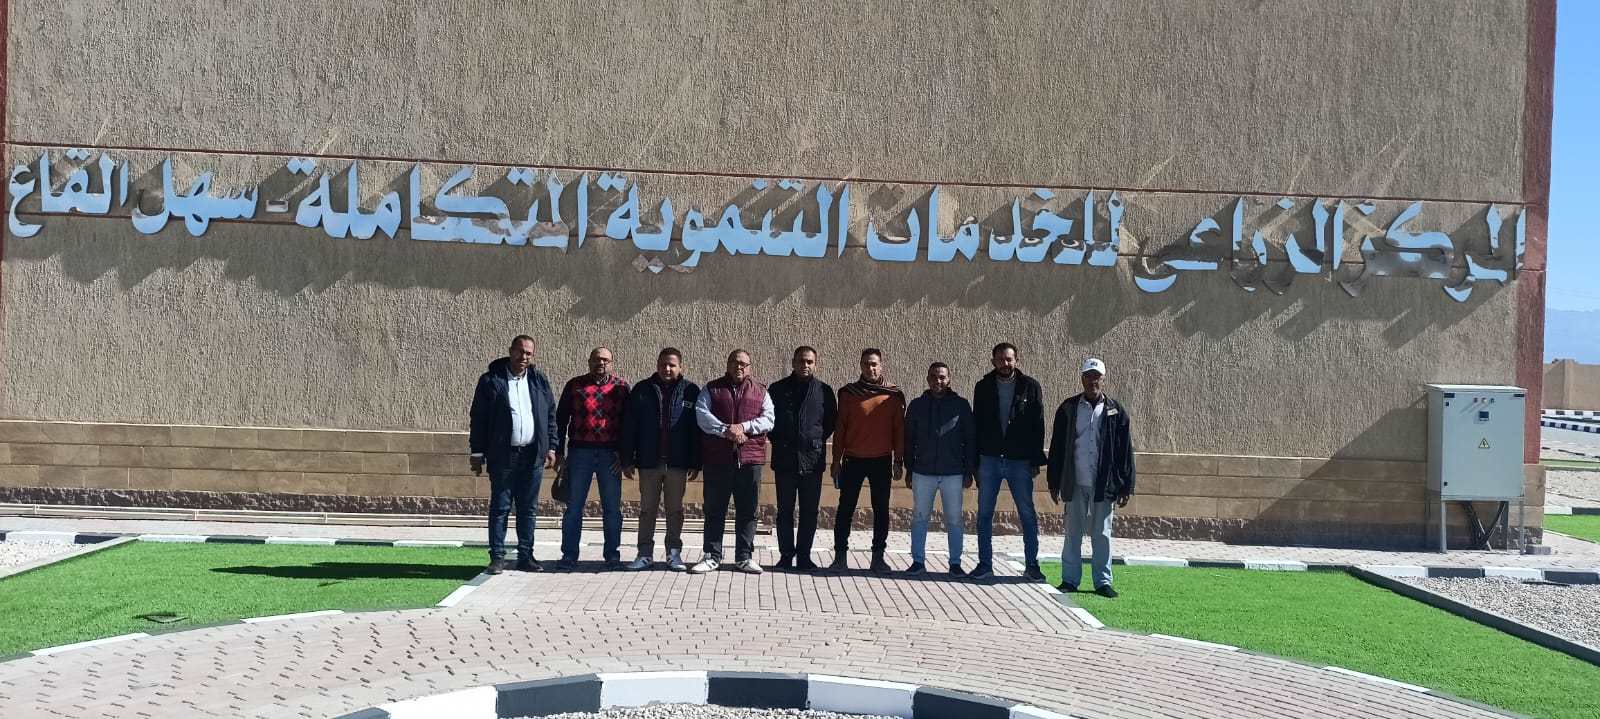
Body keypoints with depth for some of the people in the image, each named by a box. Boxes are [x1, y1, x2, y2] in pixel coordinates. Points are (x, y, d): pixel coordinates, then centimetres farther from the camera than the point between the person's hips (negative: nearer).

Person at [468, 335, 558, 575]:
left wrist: (551, 448, 6)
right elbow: (478, 418, -1)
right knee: (500, 508, 1)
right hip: (502, 456, -3)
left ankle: (526, 556, 15)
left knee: (528, 509, 8)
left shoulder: (540, 381, 10)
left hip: (532, 456, 3)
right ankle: (497, 557, 6)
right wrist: (477, 453, -4)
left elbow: (551, 416, 13)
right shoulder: (490, 380, 0)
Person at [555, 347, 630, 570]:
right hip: (579, 452, 0)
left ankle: (612, 555, 12)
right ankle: (569, 555, 10)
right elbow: (561, 418, 8)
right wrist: (558, 452, 1)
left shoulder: (621, 386, 7)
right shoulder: (575, 385, 7)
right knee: (574, 506, 3)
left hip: (611, 454, 0)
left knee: (612, 508, 4)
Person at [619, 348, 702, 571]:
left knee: (675, 510, 7)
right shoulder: (642, 390, 3)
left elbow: (697, 429, 1)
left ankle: (674, 553, 15)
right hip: (648, 461, 1)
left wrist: (695, 463, -3)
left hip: (678, 463, -1)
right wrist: (627, 460, -2)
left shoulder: (691, 391, 1)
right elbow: (628, 427, 3)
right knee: (647, 509, 7)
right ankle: (645, 554, 14)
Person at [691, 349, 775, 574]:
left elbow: (768, 419, 1)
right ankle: (711, 556, 12)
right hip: (717, 459, -1)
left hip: (750, 459, 1)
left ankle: (744, 557, 13)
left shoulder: (760, 392, 12)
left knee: (747, 511, 5)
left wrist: (744, 427, -14)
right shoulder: (712, 389, 9)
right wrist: (726, 430, -17)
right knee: (714, 510, 4)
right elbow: (702, 415, -5)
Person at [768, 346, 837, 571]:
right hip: (784, 459, 0)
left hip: (812, 459, 0)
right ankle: (786, 556, 11)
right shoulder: (778, 389, 7)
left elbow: (831, 421, 14)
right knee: (785, 510, 4)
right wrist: (777, 440, 4)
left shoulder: (824, 391, 7)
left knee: (809, 511, 3)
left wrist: (818, 441, 5)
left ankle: (804, 557, 11)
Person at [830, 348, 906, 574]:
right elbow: (840, 427, 5)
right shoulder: (848, 392, 3)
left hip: (882, 461, 0)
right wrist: (836, 460, 2)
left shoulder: (894, 394, 3)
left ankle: (878, 556, 13)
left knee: (881, 509, 5)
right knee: (845, 508, 1)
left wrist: (898, 461, 3)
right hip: (853, 460, 0)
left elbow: (899, 428, 6)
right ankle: (840, 555, 7)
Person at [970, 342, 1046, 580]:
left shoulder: (1030, 386, 0)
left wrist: (1036, 461, -4)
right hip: (989, 460, 2)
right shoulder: (983, 387, 5)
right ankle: (985, 564, 14)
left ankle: (1032, 565, 11)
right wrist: (975, 461, 2)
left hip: (1020, 462, -2)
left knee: (1028, 515, 2)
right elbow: (976, 425, 7)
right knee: (984, 514, 5)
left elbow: (1038, 425, 1)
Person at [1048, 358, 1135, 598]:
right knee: (1073, 533, 7)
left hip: (1103, 485, -1)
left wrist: (1125, 486, -1)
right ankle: (1070, 580, 14)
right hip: (1075, 484, 1)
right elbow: (1057, 447, 7)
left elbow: (1125, 450, 3)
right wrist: (1054, 483, 4)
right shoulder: (1068, 409, 5)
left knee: (1102, 535, 4)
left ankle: (1103, 582, 11)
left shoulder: (1115, 412, 3)